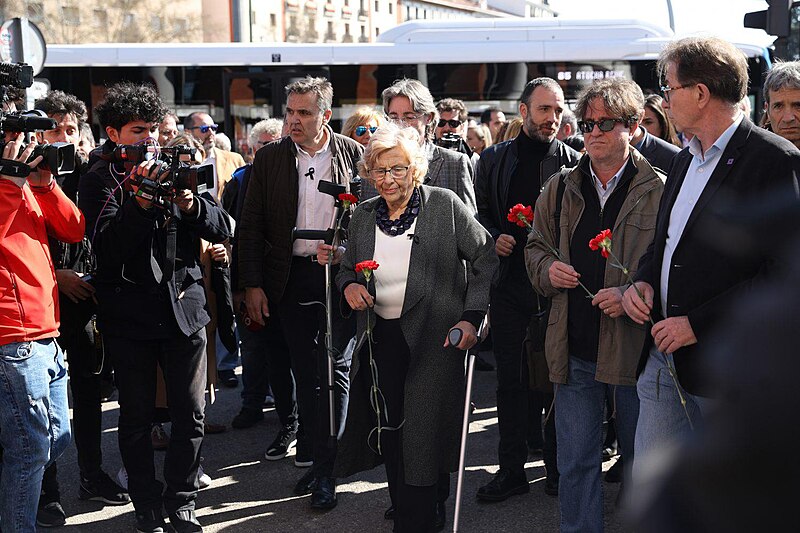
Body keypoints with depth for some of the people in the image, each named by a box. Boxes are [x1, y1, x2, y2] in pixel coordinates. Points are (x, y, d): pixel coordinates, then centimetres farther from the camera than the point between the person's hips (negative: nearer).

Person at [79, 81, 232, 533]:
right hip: (131, 315, -3)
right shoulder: (100, 179, 0)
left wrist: (191, 204, -14)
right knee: (137, 417, 6)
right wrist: (140, 203, -27)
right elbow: (106, 243, -15)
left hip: (184, 307, 3)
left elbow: (224, 229, 5)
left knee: (191, 414, 6)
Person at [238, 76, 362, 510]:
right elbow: (251, 226, 5)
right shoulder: (269, 159, 5)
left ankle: (325, 469, 5)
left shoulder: (354, 155, 1)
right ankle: (315, 460, 16)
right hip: (291, 277, 2)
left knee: (334, 369, -1)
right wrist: (252, 285, -1)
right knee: (305, 371, 5)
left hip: (341, 275, -1)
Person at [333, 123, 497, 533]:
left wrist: (472, 317, -11)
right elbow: (347, 268, 20)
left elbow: (485, 259, -3)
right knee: (389, 430, 7)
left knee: (423, 433, -2)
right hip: (381, 339, 5)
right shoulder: (364, 215, 8)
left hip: (433, 339, -4)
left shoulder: (445, 206, -6)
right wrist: (349, 285, -4)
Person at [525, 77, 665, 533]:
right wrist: (548, 270, -2)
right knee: (576, 461, 11)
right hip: (575, 350, 3)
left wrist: (632, 296, -20)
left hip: (636, 346, -3)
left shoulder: (658, 191, -6)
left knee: (642, 459, 13)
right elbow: (536, 246, 19)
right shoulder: (561, 188, 7)